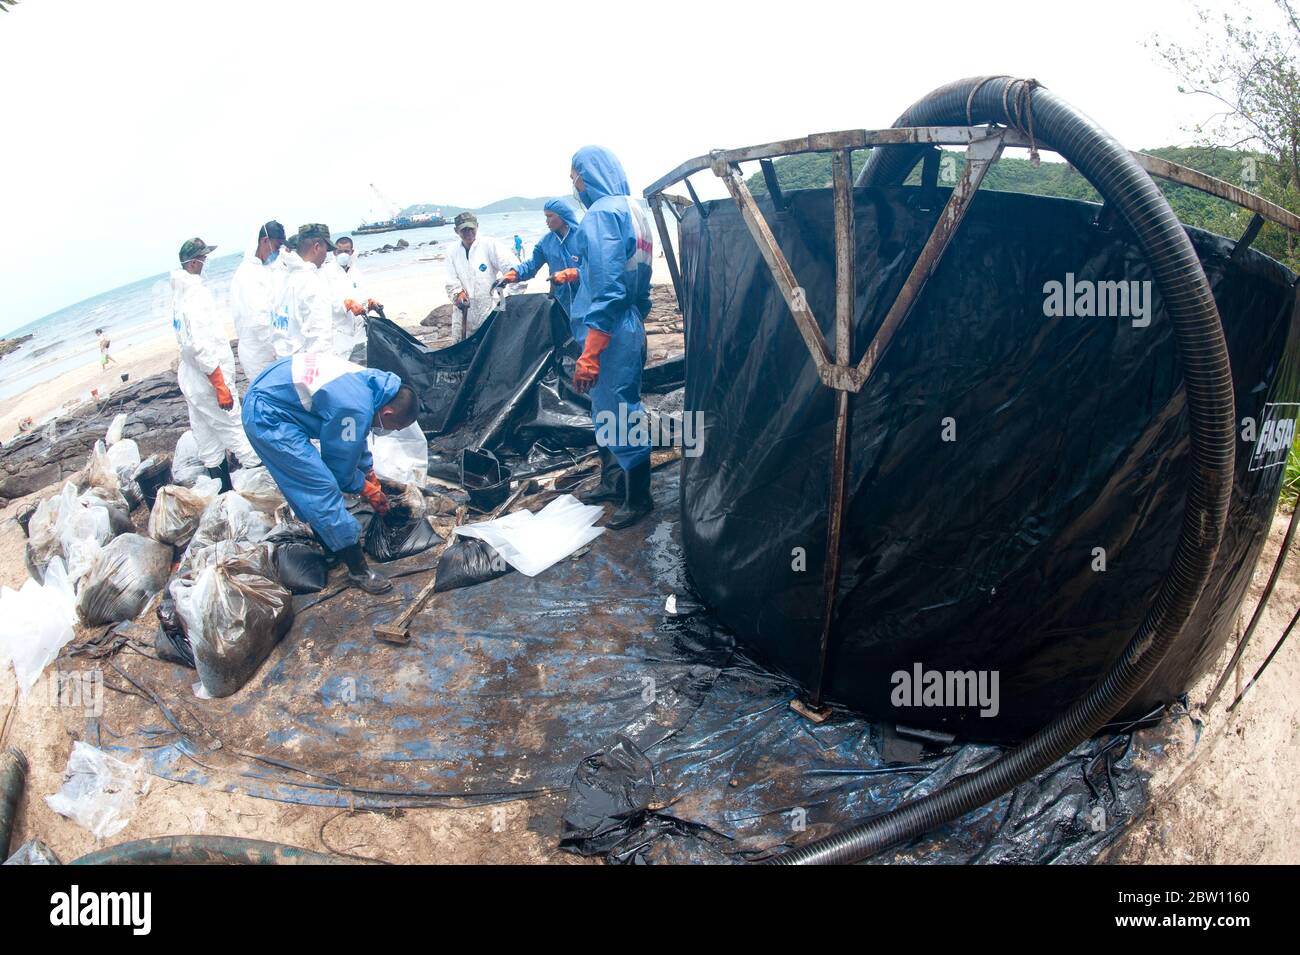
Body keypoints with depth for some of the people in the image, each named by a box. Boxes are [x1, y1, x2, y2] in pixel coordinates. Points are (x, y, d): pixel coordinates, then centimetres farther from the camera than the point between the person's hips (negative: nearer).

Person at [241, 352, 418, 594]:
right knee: (323, 488, -10)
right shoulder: (358, 409, -26)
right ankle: (358, 570, -5)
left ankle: (330, 543, 33)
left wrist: (371, 477, 25)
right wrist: (367, 489, 8)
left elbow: (356, 442, 20)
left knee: (306, 487, 19)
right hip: (268, 419, -10)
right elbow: (341, 465, -10)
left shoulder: (368, 381, 2)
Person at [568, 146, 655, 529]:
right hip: (631, 327, 10)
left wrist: (589, 356, -24)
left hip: (611, 335, -10)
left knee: (618, 414, 2)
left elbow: (608, 289, -25)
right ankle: (614, 481, 34)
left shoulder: (602, 214, -19)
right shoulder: (634, 209, 9)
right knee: (609, 410, 20)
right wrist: (578, 272, 34)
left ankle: (638, 498, 15)